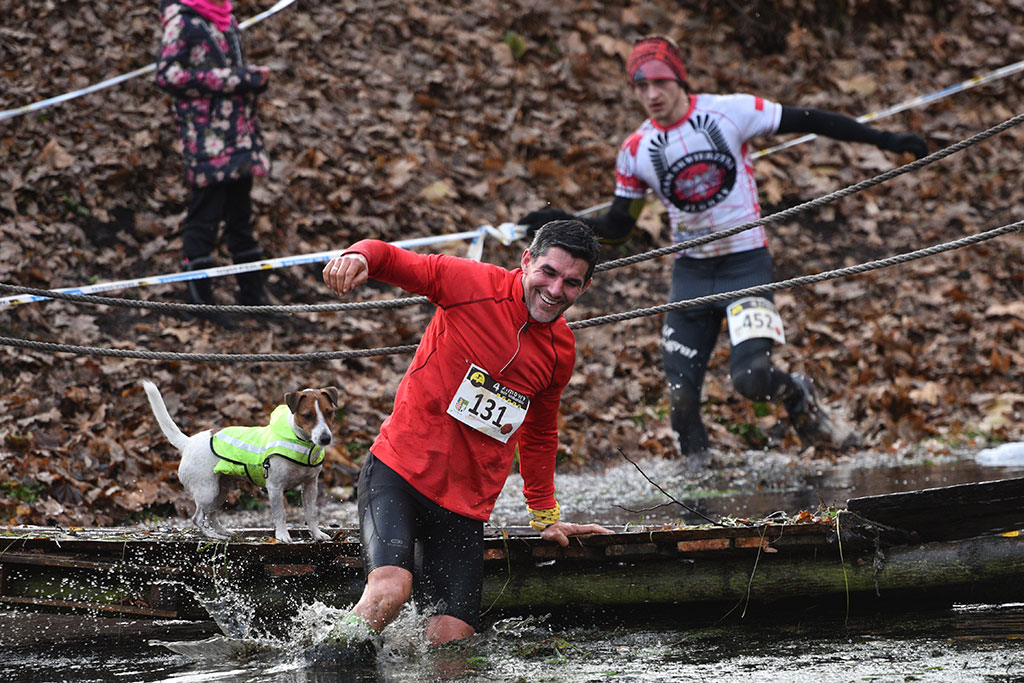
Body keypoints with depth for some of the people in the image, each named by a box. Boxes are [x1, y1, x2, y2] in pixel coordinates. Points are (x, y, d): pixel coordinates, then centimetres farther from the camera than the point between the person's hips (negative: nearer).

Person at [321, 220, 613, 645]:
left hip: (466, 506, 5)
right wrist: (358, 256, -30)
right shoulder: (474, 284, -7)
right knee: (390, 589, -30)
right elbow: (391, 259, -6)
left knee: (450, 644, -6)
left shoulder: (561, 352, 10)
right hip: (399, 472, -5)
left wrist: (545, 516, 33)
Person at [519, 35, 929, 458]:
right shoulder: (636, 152, -1)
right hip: (691, 273, 3)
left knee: (751, 379, -20)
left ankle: (799, 397, 13)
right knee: (681, 397, -3)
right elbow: (617, 228, 8)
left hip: (746, 263, -3)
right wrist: (563, 222, -9)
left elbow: (806, 122, -4)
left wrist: (883, 139, -4)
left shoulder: (730, 112, -10)